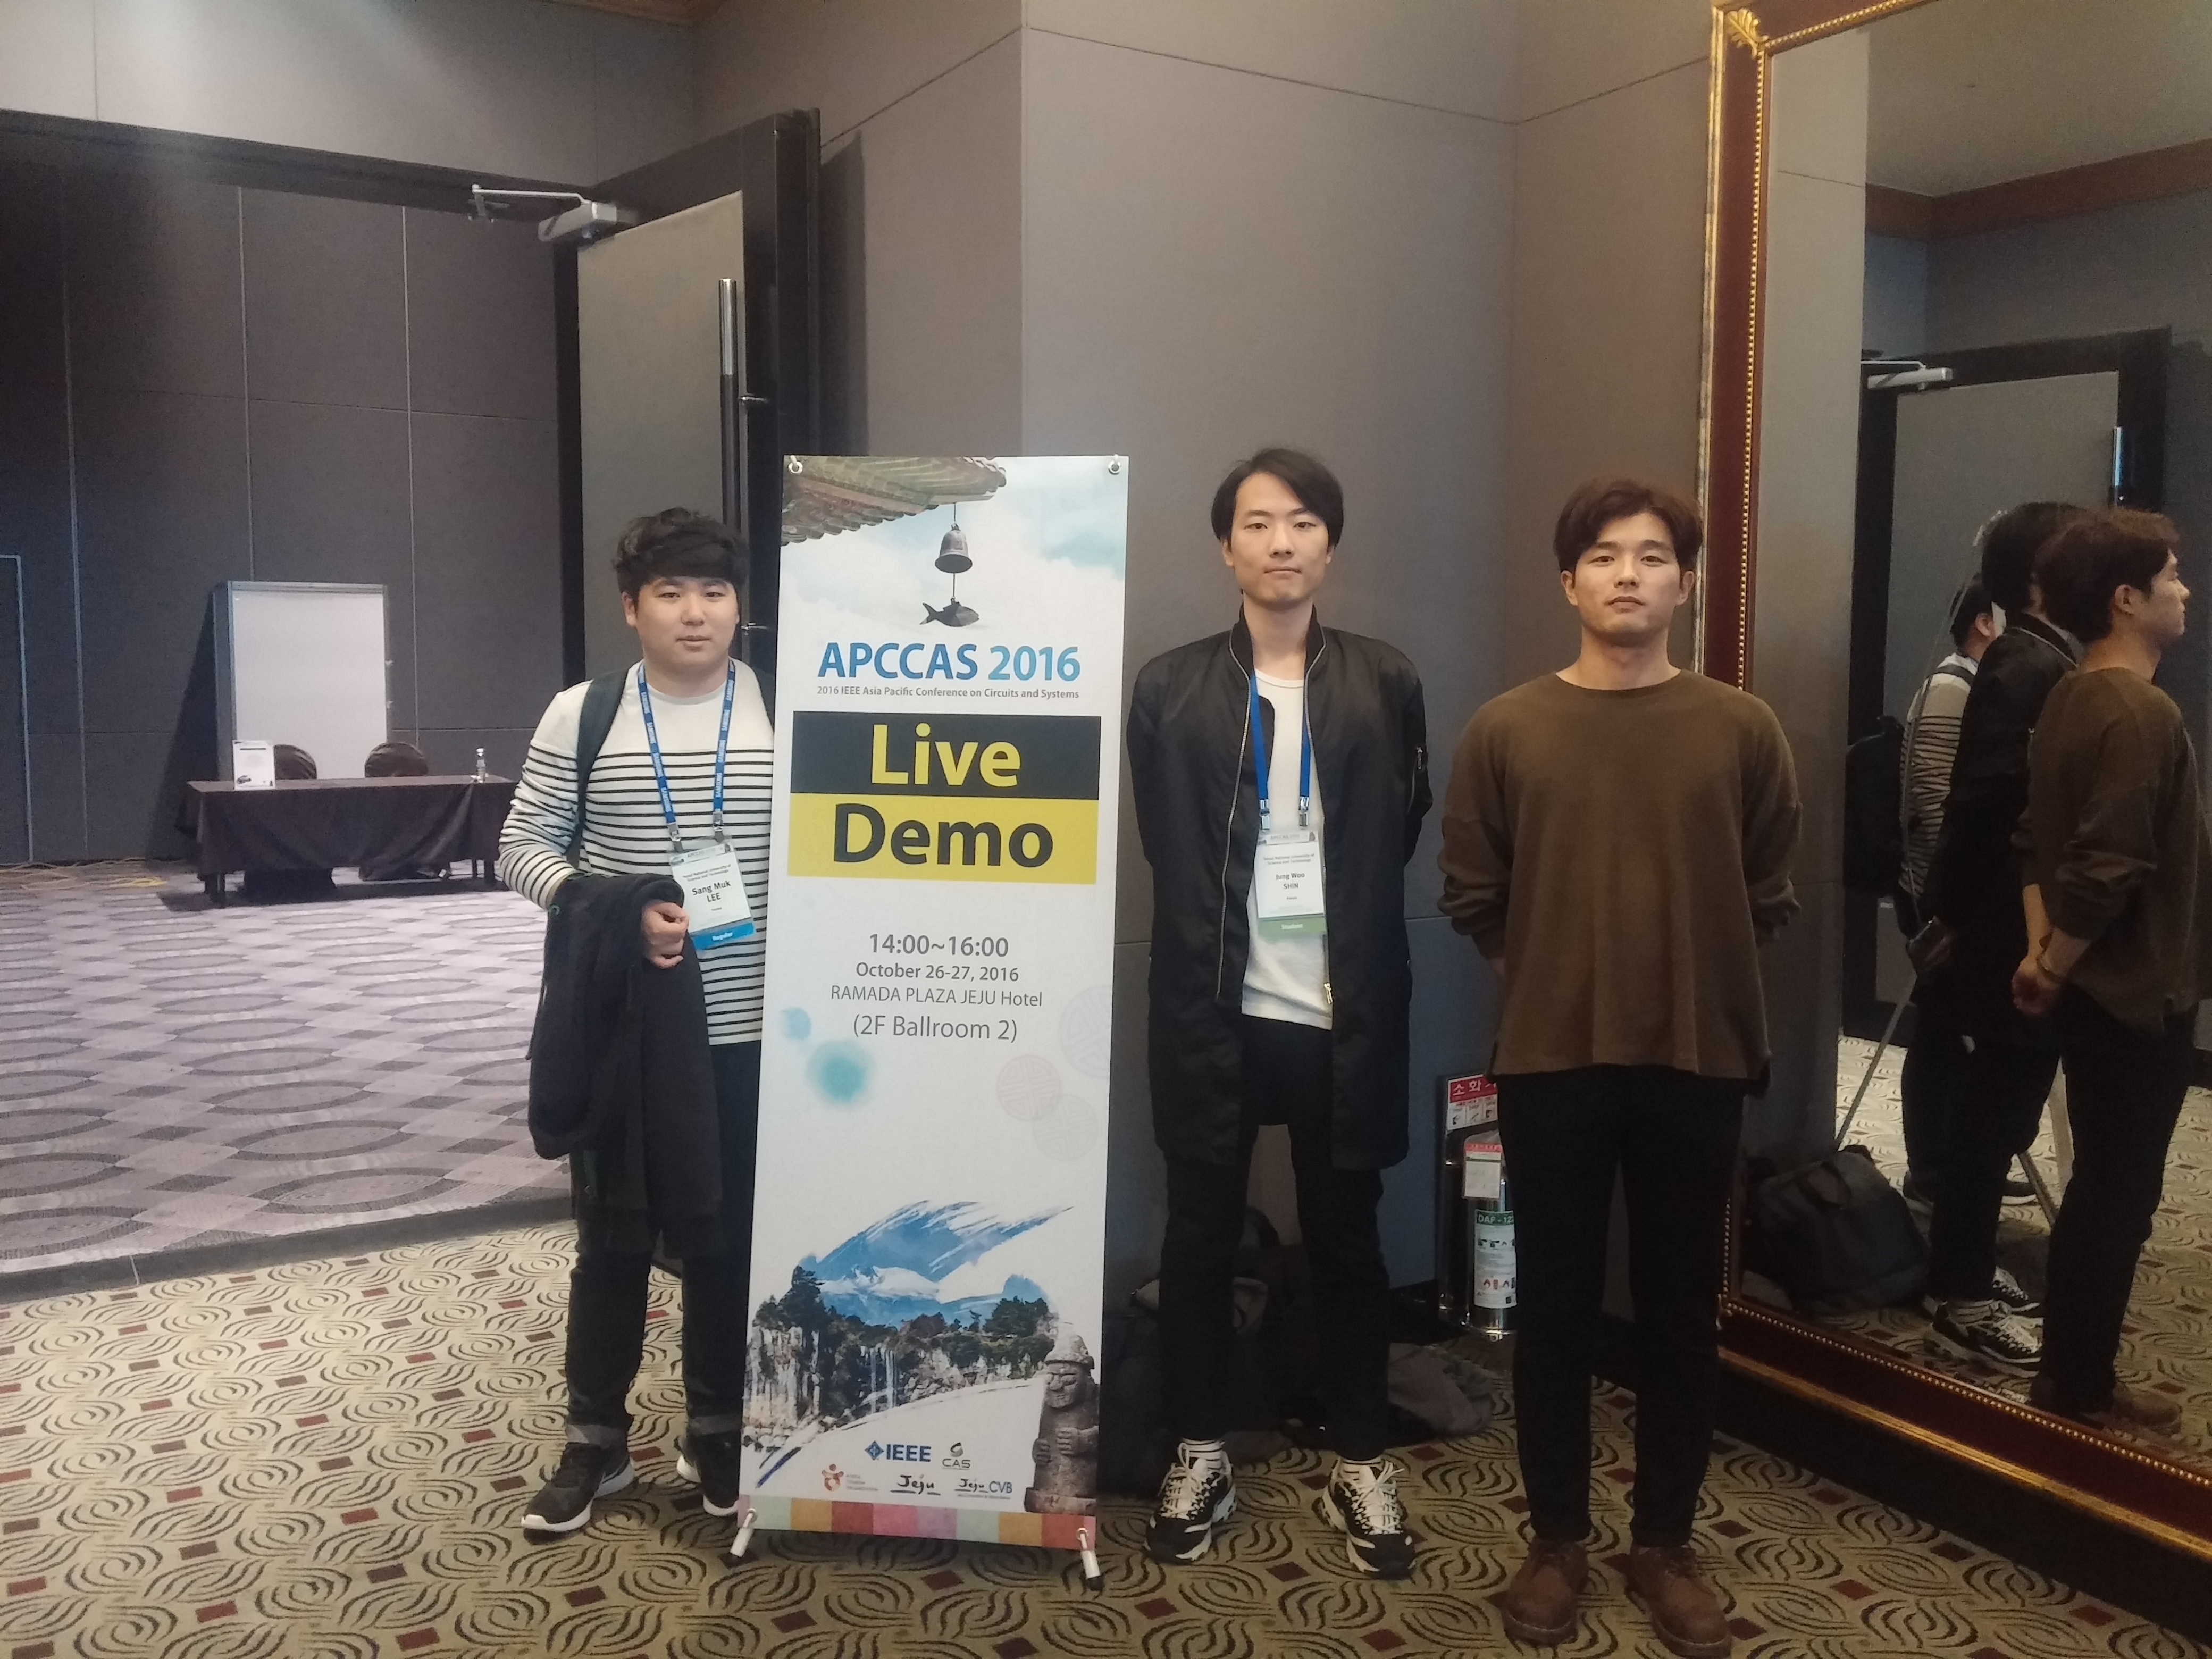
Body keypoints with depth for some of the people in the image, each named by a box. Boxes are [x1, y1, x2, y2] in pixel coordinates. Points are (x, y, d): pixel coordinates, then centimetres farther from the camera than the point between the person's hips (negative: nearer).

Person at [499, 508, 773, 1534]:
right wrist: (615, 913, -14)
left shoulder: (785, 715, 1)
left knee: (731, 1237, 12)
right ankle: (594, 1441, 29)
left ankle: (718, 1434, 30)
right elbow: (524, 847, 1)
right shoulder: (581, 716, 0)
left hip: (750, 1027, 0)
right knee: (613, 1236, 11)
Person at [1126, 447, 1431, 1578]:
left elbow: (1400, 836, 4)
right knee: (1200, 1238, 10)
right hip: (1215, 1011, 0)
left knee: (1346, 1241, 11)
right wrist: (1203, 977, -1)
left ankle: (1361, 1465, 27)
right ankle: (1200, 1452, 28)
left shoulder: (1383, 685, 4)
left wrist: (1362, 970, -1)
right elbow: (1164, 852, 3)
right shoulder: (1171, 687, 2)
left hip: (1342, 1015, 0)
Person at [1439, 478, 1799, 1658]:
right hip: (1549, 1061, 0)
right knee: (1555, 1304, 9)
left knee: (1681, 1309, 11)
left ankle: (1666, 1542, 28)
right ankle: (1556, 1540, 25)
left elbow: (1768, 895, 8)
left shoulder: (1741, 728, 0)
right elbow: (1471, 893, 4)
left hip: (1697, 1060, 1)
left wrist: (1698, 981, 7)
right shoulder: (1505, 729, -2)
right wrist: (1551, 979, 7)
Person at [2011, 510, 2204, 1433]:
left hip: (2093, 988, 9)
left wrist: (2041, 951, 7)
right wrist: (2056, 968, -13)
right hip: (2137, 994, -9)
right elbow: (2112, 871, -26)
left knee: (2098, 1187, 18)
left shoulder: (2071, 700, 9)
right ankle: (2080, 1392, 15)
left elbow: (2038, 839, 12)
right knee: (2118, 1198, 3)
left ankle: (2070, 1374, 28)